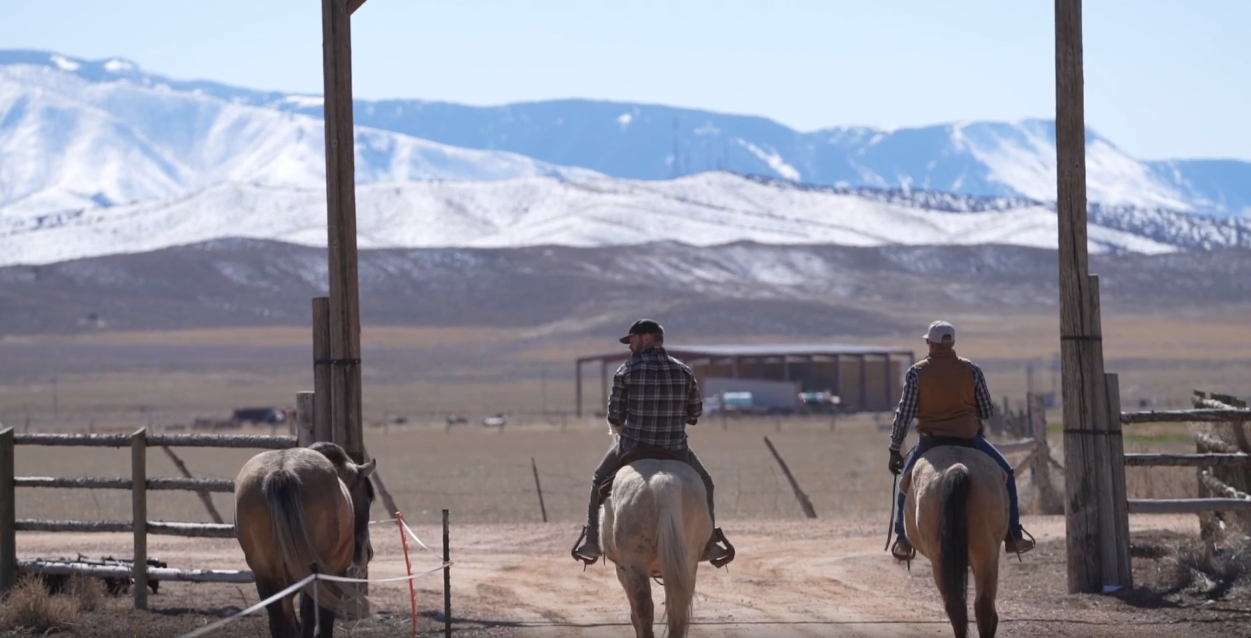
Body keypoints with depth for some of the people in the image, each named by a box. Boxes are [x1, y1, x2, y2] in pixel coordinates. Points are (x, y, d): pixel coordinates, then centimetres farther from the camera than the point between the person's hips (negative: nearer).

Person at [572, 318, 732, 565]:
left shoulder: (627, 371, -8)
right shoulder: (684, 372, 0)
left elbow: (614, 416, -5)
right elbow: (695, 414, 5)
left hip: (633, 448, -1)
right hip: (676, 449, 1)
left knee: (600, 482, 24)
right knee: (703, 485, 25)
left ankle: (592, 543, 23)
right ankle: (708, 543, 22)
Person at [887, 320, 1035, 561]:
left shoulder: (916, 373, -6)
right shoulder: (972, 370, -2)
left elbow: (904, 415, -6)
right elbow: (987, 411, 2)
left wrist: (894, 450, 2)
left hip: (930, 442, 0)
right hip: (970, 439, 0)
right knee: (1006, 474, 18)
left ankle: (902, 539, 15)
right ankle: (1014, 536, 14)